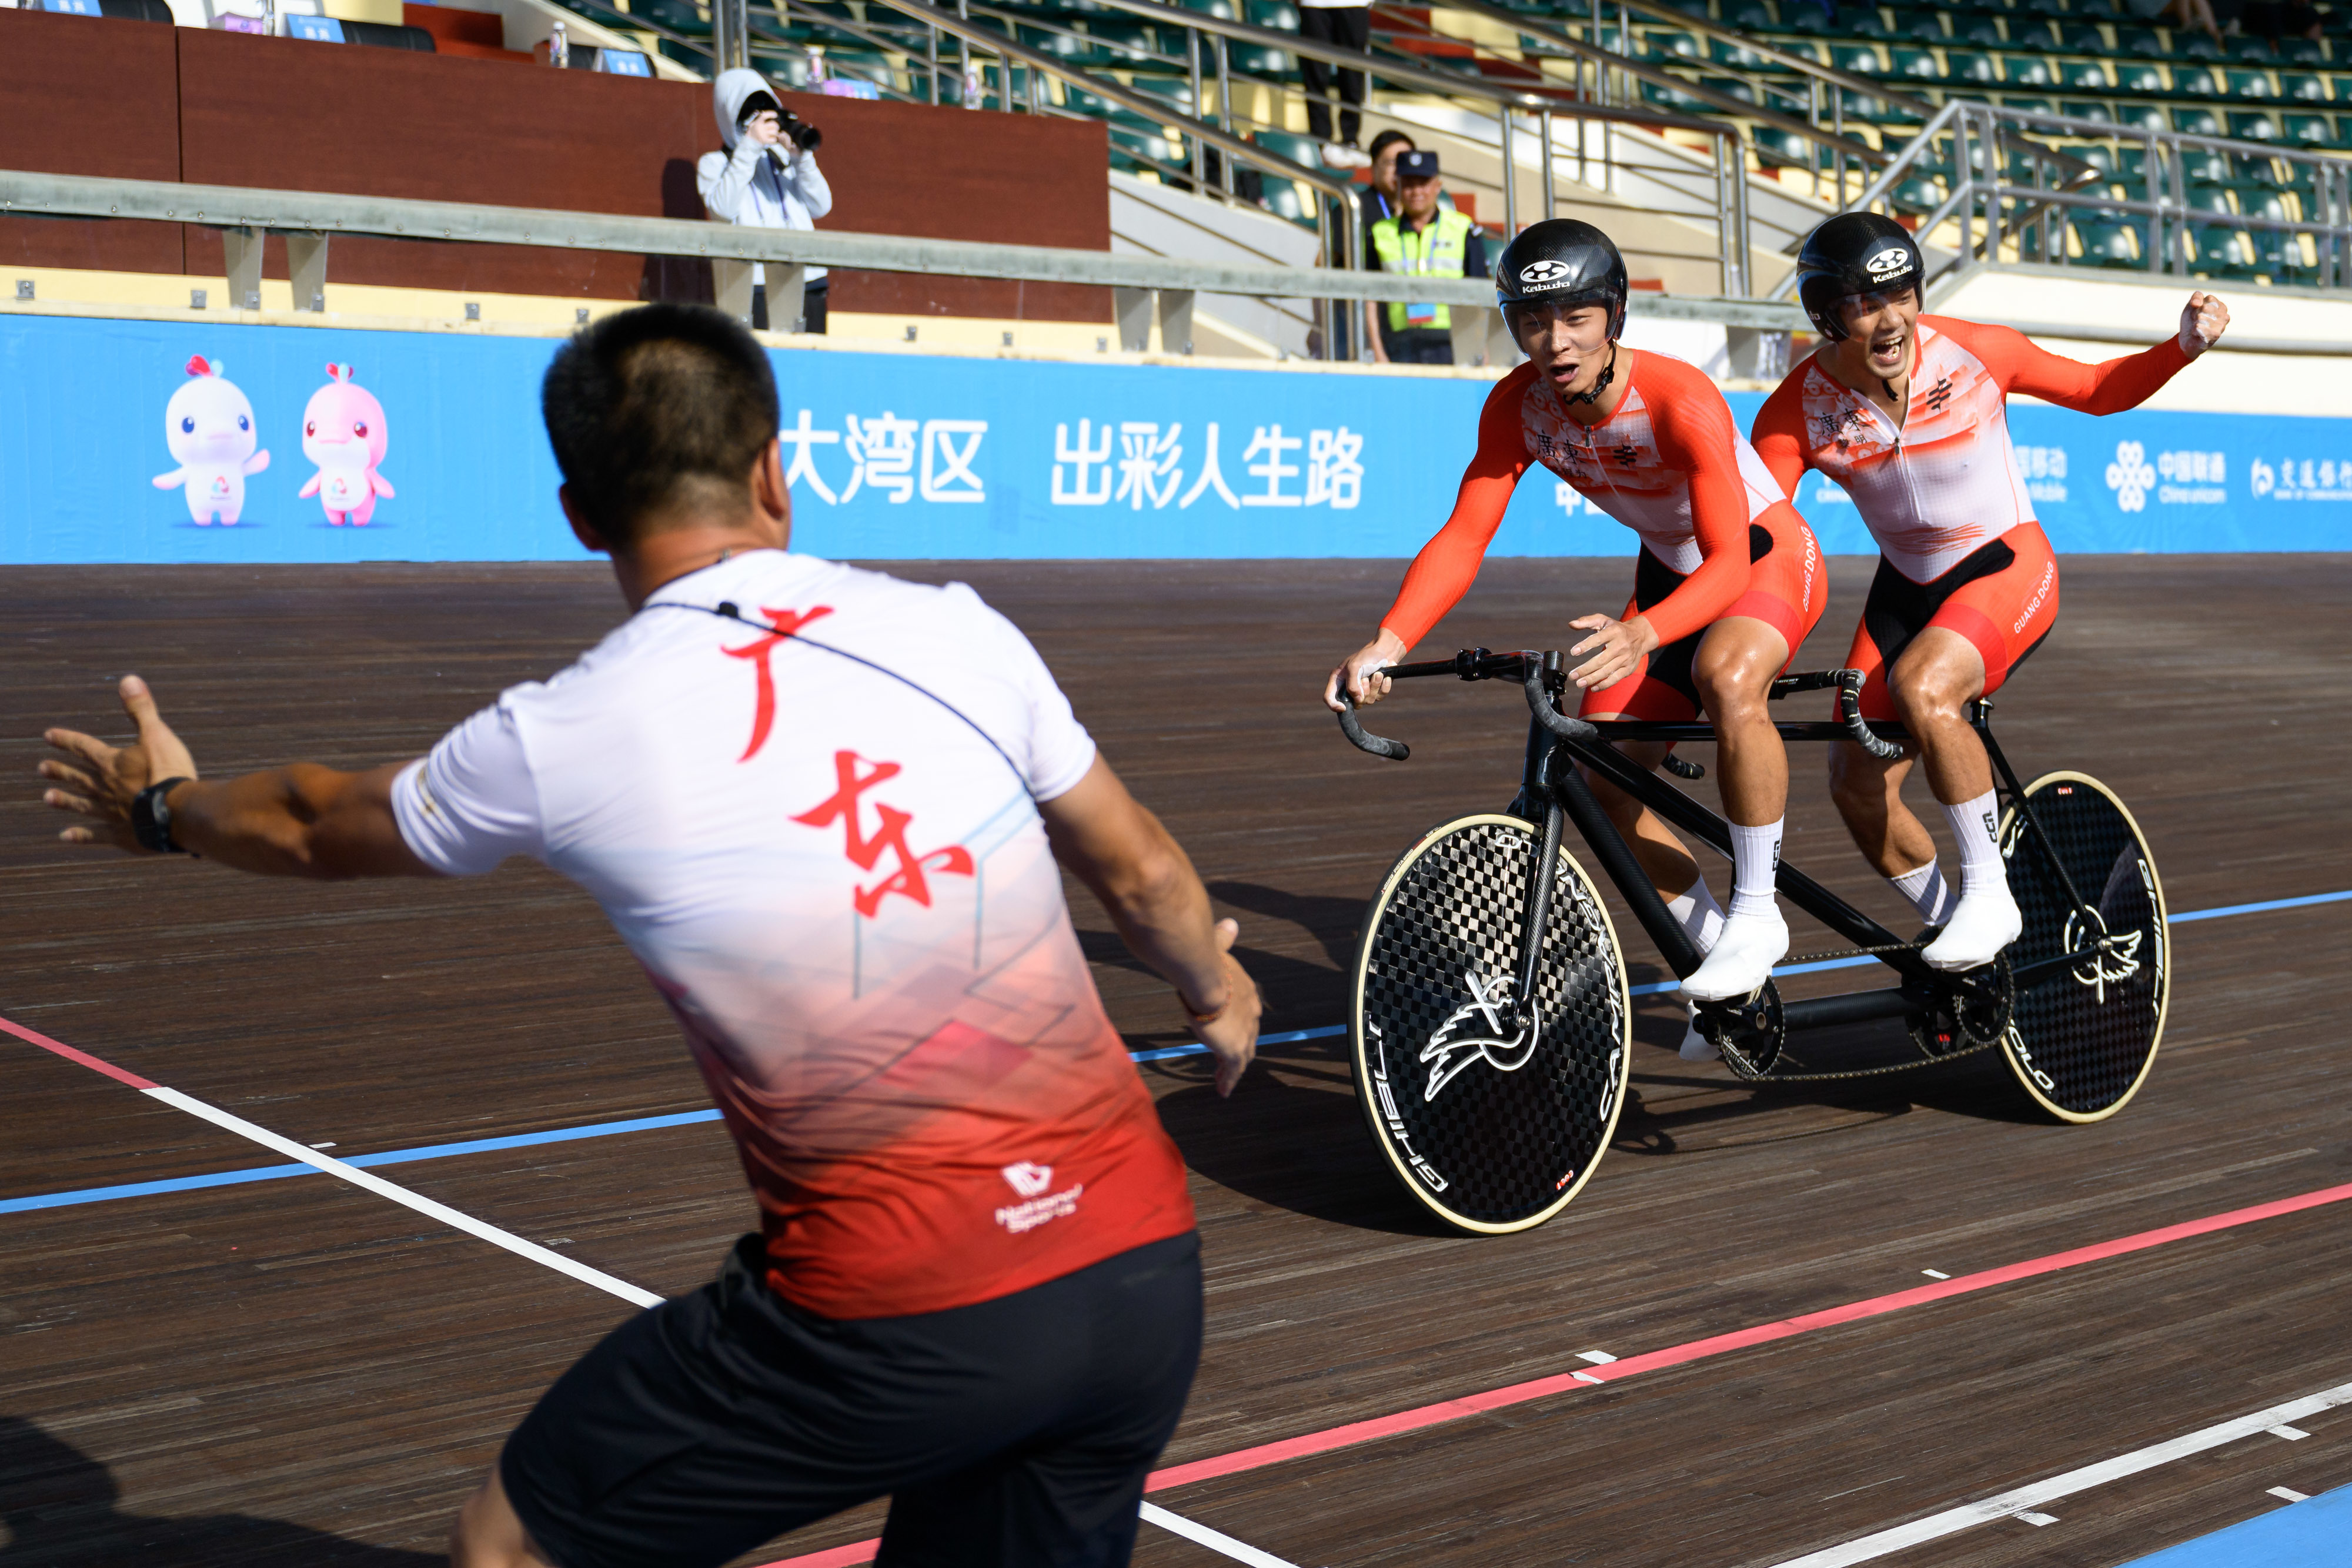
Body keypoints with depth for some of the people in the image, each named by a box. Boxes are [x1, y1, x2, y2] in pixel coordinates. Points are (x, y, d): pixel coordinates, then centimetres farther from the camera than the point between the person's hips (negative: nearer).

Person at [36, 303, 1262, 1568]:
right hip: (1148, 1274, 4)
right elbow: (1141, 871, 16)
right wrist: (1216, 988, 38)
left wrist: (163, 807, 40)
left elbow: (313, 827, 18)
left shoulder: (552, 746, -4)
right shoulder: (956, 632, 1)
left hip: (897, 1317, -3)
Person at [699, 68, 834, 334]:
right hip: (756, 288, -4)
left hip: (808, 283, 4)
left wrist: (802, 157, -2)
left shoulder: (785, 157, 21)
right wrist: (750, 147, -8)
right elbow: (723, 208, -10)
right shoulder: (715, 163, 12)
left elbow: (821, 207, 10)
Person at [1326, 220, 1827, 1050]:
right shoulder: (1518, 405, -17)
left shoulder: (1680, 400, -33)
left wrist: (1640, 636, -56)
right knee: (1597, 777, -7)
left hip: (1765, 559, -6)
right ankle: (1712, 938, 15)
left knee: (1728, 678, -39)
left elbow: (1728, 561, -37)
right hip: (1668, 571, 6)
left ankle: (1758, 912, -21)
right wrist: (1388, 642, -34)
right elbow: (1462, 537, -18)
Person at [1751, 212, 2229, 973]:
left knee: (1922, 687, -33)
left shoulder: (1974, 352, -17)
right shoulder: (1797, 411, -16)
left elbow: (2099, 391, -2)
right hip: (1907, 587, 4)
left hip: (2007, 568, -3)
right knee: (1856, 782, -7)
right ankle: (1951, 926, 18)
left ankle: (1990, 895, -18)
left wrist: (2185, 346, -20)